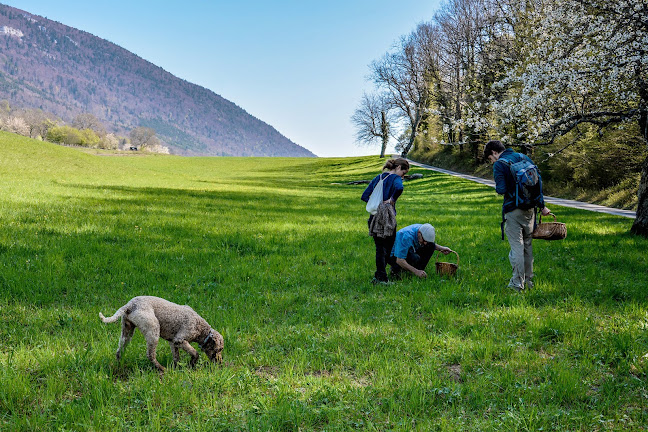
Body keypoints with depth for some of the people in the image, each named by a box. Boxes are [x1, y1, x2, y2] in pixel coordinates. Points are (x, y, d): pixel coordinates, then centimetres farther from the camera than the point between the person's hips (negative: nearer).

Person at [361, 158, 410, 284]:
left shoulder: (378, 178, 15)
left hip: (374, 218, 6)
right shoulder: (396, 178, -6)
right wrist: (392, 199, -18)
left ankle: (379, 277, 12)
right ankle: (381, 278, 5)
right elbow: (399, 188, -32)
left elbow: (364, 196, 11)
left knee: (379, 248, 12)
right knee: (388, 248, 6)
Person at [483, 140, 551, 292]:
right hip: (530, 208, 6)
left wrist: (497, 188, 7)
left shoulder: (499, 165, -8)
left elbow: (501, 189, -18)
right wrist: (541, 205, 13)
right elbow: (539, 180, 9)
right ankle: (528, 280, 23)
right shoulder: (524, 157, 11)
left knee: (516, 246, -2)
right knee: (528, 244, 15)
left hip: (513, 210, -6)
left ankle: (518, 283, 1)